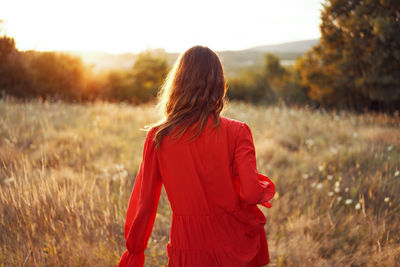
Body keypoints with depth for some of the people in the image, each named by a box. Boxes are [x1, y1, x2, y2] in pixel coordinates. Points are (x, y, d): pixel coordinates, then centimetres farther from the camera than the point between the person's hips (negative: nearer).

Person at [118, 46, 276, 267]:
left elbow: (143, 202, -4)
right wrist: (266, 187, 5)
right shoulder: (236, 132, -13)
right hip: (235, 249, -1)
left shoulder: (158, 137, -9)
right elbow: (251, 194, -19)